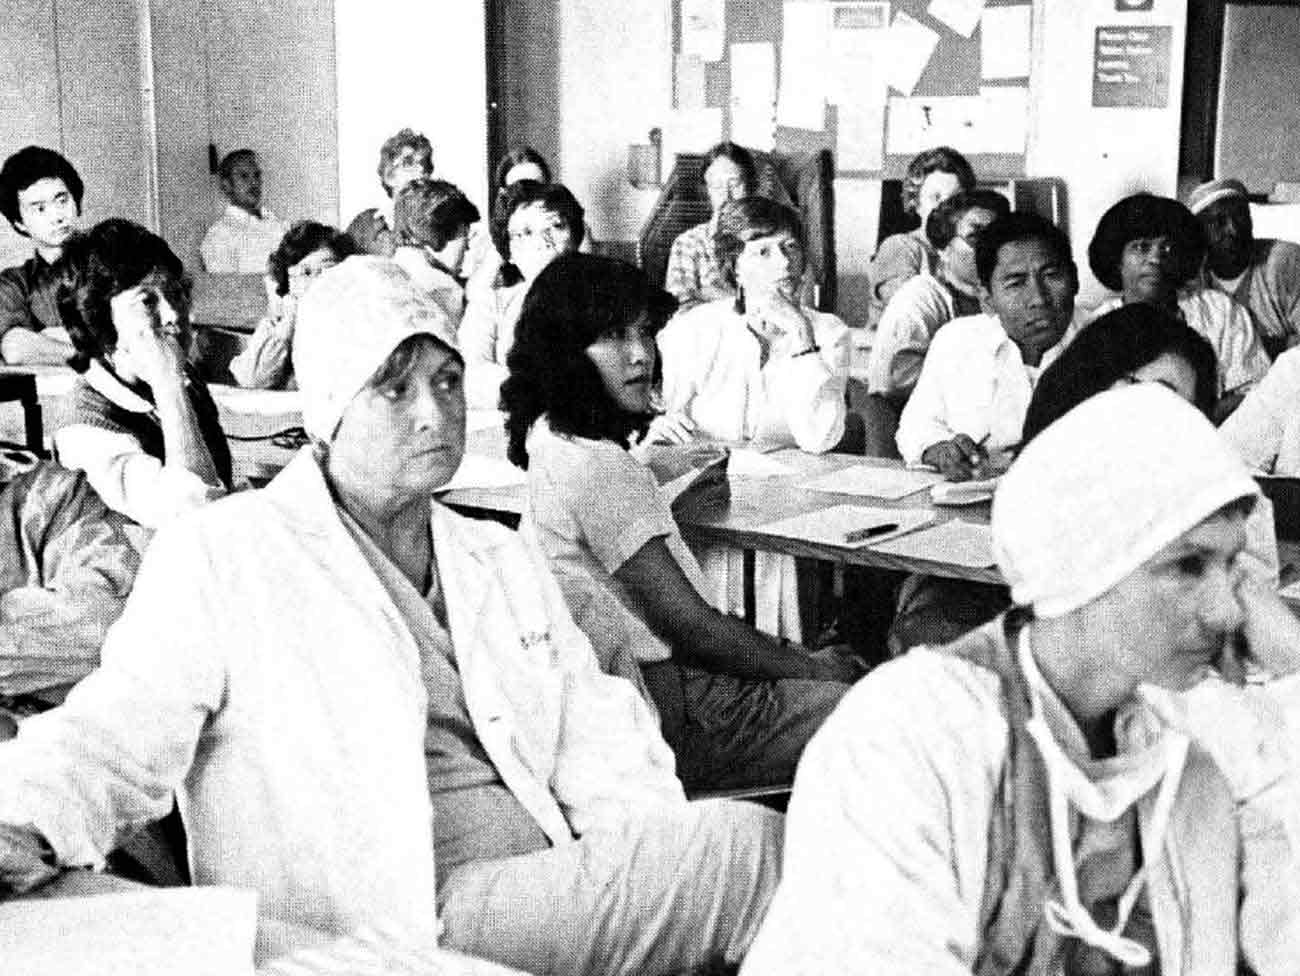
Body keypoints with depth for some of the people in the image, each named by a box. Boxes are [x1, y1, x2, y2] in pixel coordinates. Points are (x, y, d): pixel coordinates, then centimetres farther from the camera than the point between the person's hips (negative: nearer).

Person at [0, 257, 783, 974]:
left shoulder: (506, 562, 22)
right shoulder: (217, 557, 3)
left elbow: (597, 740, 15)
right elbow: (115, 737, -3)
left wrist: (660, 859, -5)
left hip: (560, 875, 7)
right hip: (403, 908, -7)